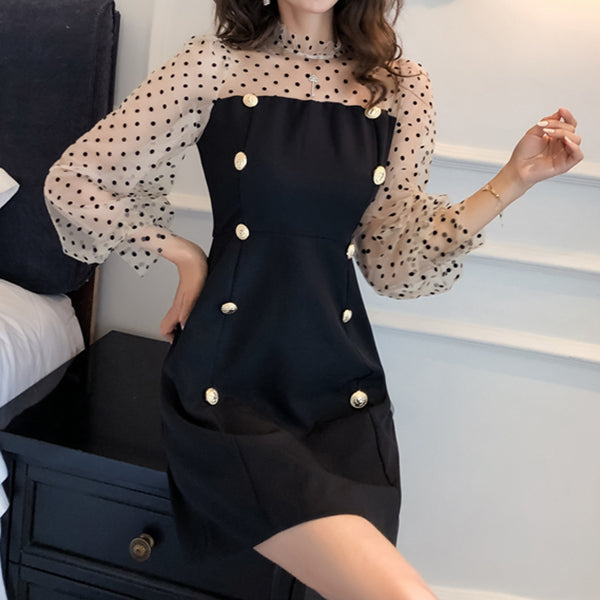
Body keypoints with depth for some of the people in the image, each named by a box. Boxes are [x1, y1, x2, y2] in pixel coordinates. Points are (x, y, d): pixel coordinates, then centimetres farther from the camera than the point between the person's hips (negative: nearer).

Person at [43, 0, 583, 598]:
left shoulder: (402, 86, 7)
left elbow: (394, 262, 5)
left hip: (338, 384, 4)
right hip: (230, 382, -3)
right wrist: (180, 251, 1)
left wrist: (512, 180, -2)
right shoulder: (215, 64, -1)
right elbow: (71, 183, 3)